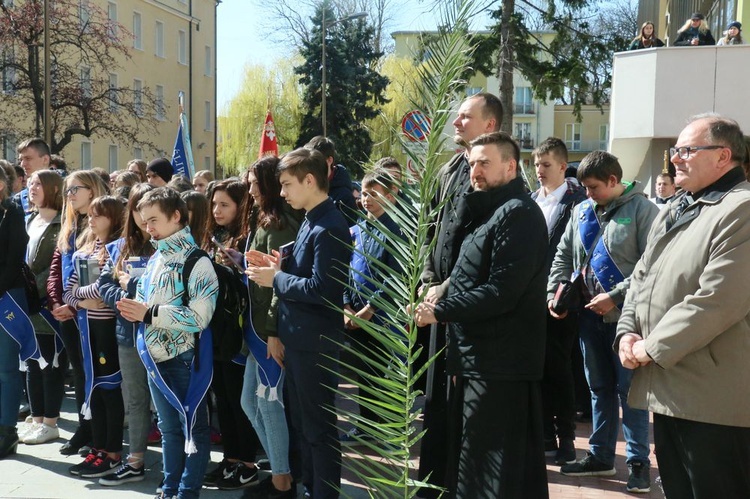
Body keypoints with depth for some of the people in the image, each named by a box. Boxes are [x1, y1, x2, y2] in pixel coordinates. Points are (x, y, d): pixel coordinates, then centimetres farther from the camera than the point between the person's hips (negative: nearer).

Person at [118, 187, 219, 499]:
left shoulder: (197, 262, -13)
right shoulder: (155, 260, 12)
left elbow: (198, 317, -21)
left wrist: (149, 313, -20)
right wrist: (134, 310, -1)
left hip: (184, 358, -8)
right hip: (155, 358, 8)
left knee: (193, 427, 5)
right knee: (169, 428, 17)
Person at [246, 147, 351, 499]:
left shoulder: (329, 228, -21)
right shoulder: (311, 221, 9)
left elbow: (321, 289, -27)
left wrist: (276, 279, -16)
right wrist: (279, 267, 1)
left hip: (315, 342, -10)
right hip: (298, 338, 10)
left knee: (319, 426, 3)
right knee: (302, 421, 21)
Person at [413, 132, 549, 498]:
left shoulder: (518, 214, -15)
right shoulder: (489, 214, 19)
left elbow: (502, 292, -23)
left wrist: (440, 311, -16)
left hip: (499, 364, -10)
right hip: (482, 361, 10)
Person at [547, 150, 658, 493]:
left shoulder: (642, 210, -8)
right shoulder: (582, 211, 9)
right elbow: (563, 256, 15)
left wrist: (615, 297, -19)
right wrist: (554, 293, 1)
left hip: (625, 315, -6)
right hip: (588, 313, 6)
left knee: (629, 388, 0)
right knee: (599, 387, 14)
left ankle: (638, 461, 12)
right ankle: (600, 455, 26)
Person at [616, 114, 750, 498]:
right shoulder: (675, 210, 17)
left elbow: (717, 299, -23)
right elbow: (642, 277, 19)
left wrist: (653, 347, -16)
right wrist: (628, 332, 2)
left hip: (713, 398, -9)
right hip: (667, 389, 9)